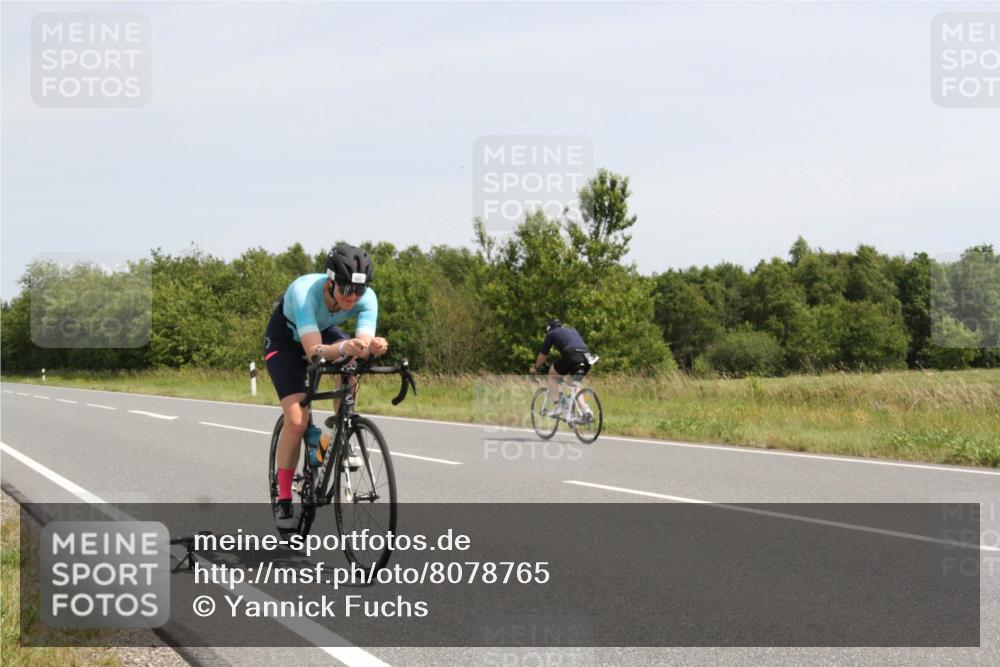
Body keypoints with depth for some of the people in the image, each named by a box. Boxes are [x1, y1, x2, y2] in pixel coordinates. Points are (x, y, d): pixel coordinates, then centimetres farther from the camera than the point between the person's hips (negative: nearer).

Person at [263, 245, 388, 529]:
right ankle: (283, 500, -2)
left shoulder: (366, 298, -29)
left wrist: (373, 345, -62)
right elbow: (314, 352, -49)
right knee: (297, 420, -16)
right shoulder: (304, 291, -41)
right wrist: (344, 348, -69)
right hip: (285, 338, -4)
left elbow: (362, 344, -39)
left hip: (324, 331, 4)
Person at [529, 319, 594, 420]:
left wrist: (535, 368, 40)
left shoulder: (551, 334, 19)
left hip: (570, 356, -5)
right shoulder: (573, 330, 34)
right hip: (585, 358, 5)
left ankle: (556, 406, 7)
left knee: (552, 375, 18)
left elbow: (543, 354, 25)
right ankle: (586, 409, 8)